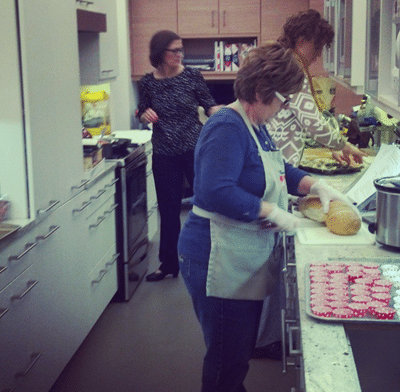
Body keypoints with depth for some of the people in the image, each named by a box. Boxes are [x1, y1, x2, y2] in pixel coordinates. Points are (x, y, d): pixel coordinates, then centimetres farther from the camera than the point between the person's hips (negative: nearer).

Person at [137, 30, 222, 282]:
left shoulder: (192, 76, -4)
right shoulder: (147, 83, 1)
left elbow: (209, 105, 0)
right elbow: (142, 113, 12)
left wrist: (217, 110, -21)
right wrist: (145, 115, -10)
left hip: (195, 149, -2)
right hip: (164, 154, 2)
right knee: (168, 208, 10)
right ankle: (169, 263, 24)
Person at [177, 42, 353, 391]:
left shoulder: (255, 126, 12)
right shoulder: (227, 128, -20)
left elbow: (279, 171, 25)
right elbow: (216, 192, -32)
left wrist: (316, 186, 9)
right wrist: (274, 214, -26)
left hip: (247, 264, 10)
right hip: (221, 265, -10)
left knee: (241, 352, 22)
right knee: (227, 359, 2)